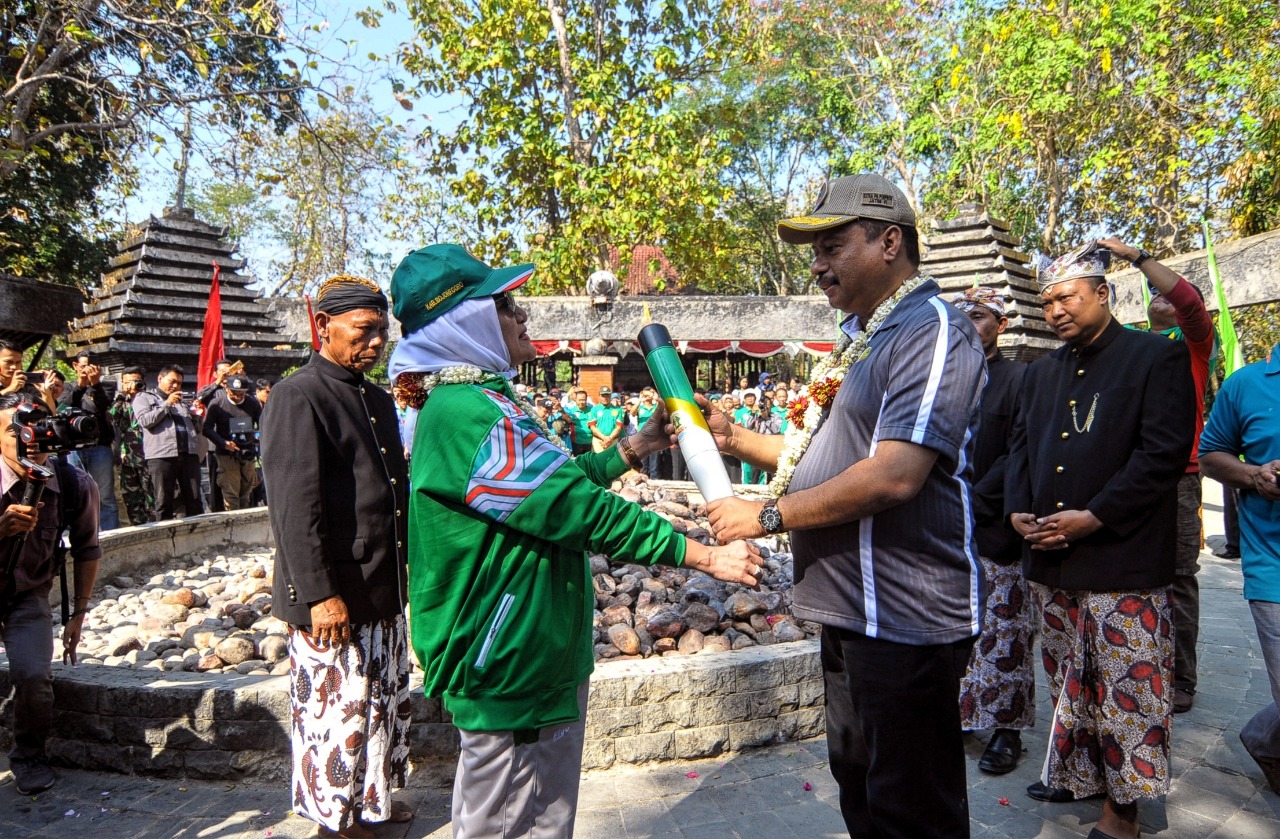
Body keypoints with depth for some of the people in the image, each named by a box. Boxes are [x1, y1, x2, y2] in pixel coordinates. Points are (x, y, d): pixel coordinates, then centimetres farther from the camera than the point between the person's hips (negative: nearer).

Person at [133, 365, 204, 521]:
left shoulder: (182, 401, 28)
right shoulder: (144, 397, 14)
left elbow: (197, 428, 27)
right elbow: (145, 420, -4)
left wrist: (196, 415, 7)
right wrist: (167, 404, -3)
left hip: (189, 453, 4)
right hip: (161, 455, -4)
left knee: (194, 501, -1)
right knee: (164, 502, -3)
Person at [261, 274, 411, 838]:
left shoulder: (378, 400, 13)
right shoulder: (298, 397, -13)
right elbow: (295, 507, -20)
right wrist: (320, 594, -23)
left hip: (384, 591, 9)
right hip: (333, 598, -8)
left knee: (386, 704, 20)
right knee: (336, 714, 5)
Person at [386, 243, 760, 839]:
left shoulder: (478, 400, 11)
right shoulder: (468, 412, -23)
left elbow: (557, 482, 17)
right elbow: (582, 510, -26)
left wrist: (634, 447, 10)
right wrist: (706, 555, -21)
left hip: (536, 657, 10)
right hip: (511, 672, -10)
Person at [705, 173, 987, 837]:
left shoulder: (930, 330, -16)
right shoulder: (861, 337, 15)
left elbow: (894, 475, -27)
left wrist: (768, 516, -19)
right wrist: (730, 437, 5)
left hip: (902, 620, -10)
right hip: (851, 611, 10)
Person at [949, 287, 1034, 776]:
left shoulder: (1020, 379, -3)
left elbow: (1018, 457, -11)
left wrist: (972, 503, -16)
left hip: (997, 534, -4)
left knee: (1002, 637, 3)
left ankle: (1007, 729, 16)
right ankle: (956, 714, 24)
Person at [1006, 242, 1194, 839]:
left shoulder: (1159, 357, -4)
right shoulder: (1042, 372, 14)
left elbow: (1165, 453, -12)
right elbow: (1020, 446, 16)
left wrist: (1093, 517, -17)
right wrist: (1018, 511, 0)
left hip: (1121, 559, -6)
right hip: (1049, 556, 6)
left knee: (1126, 685, 2)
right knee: (1068, 676, 16)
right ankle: (1079, 774, 32)